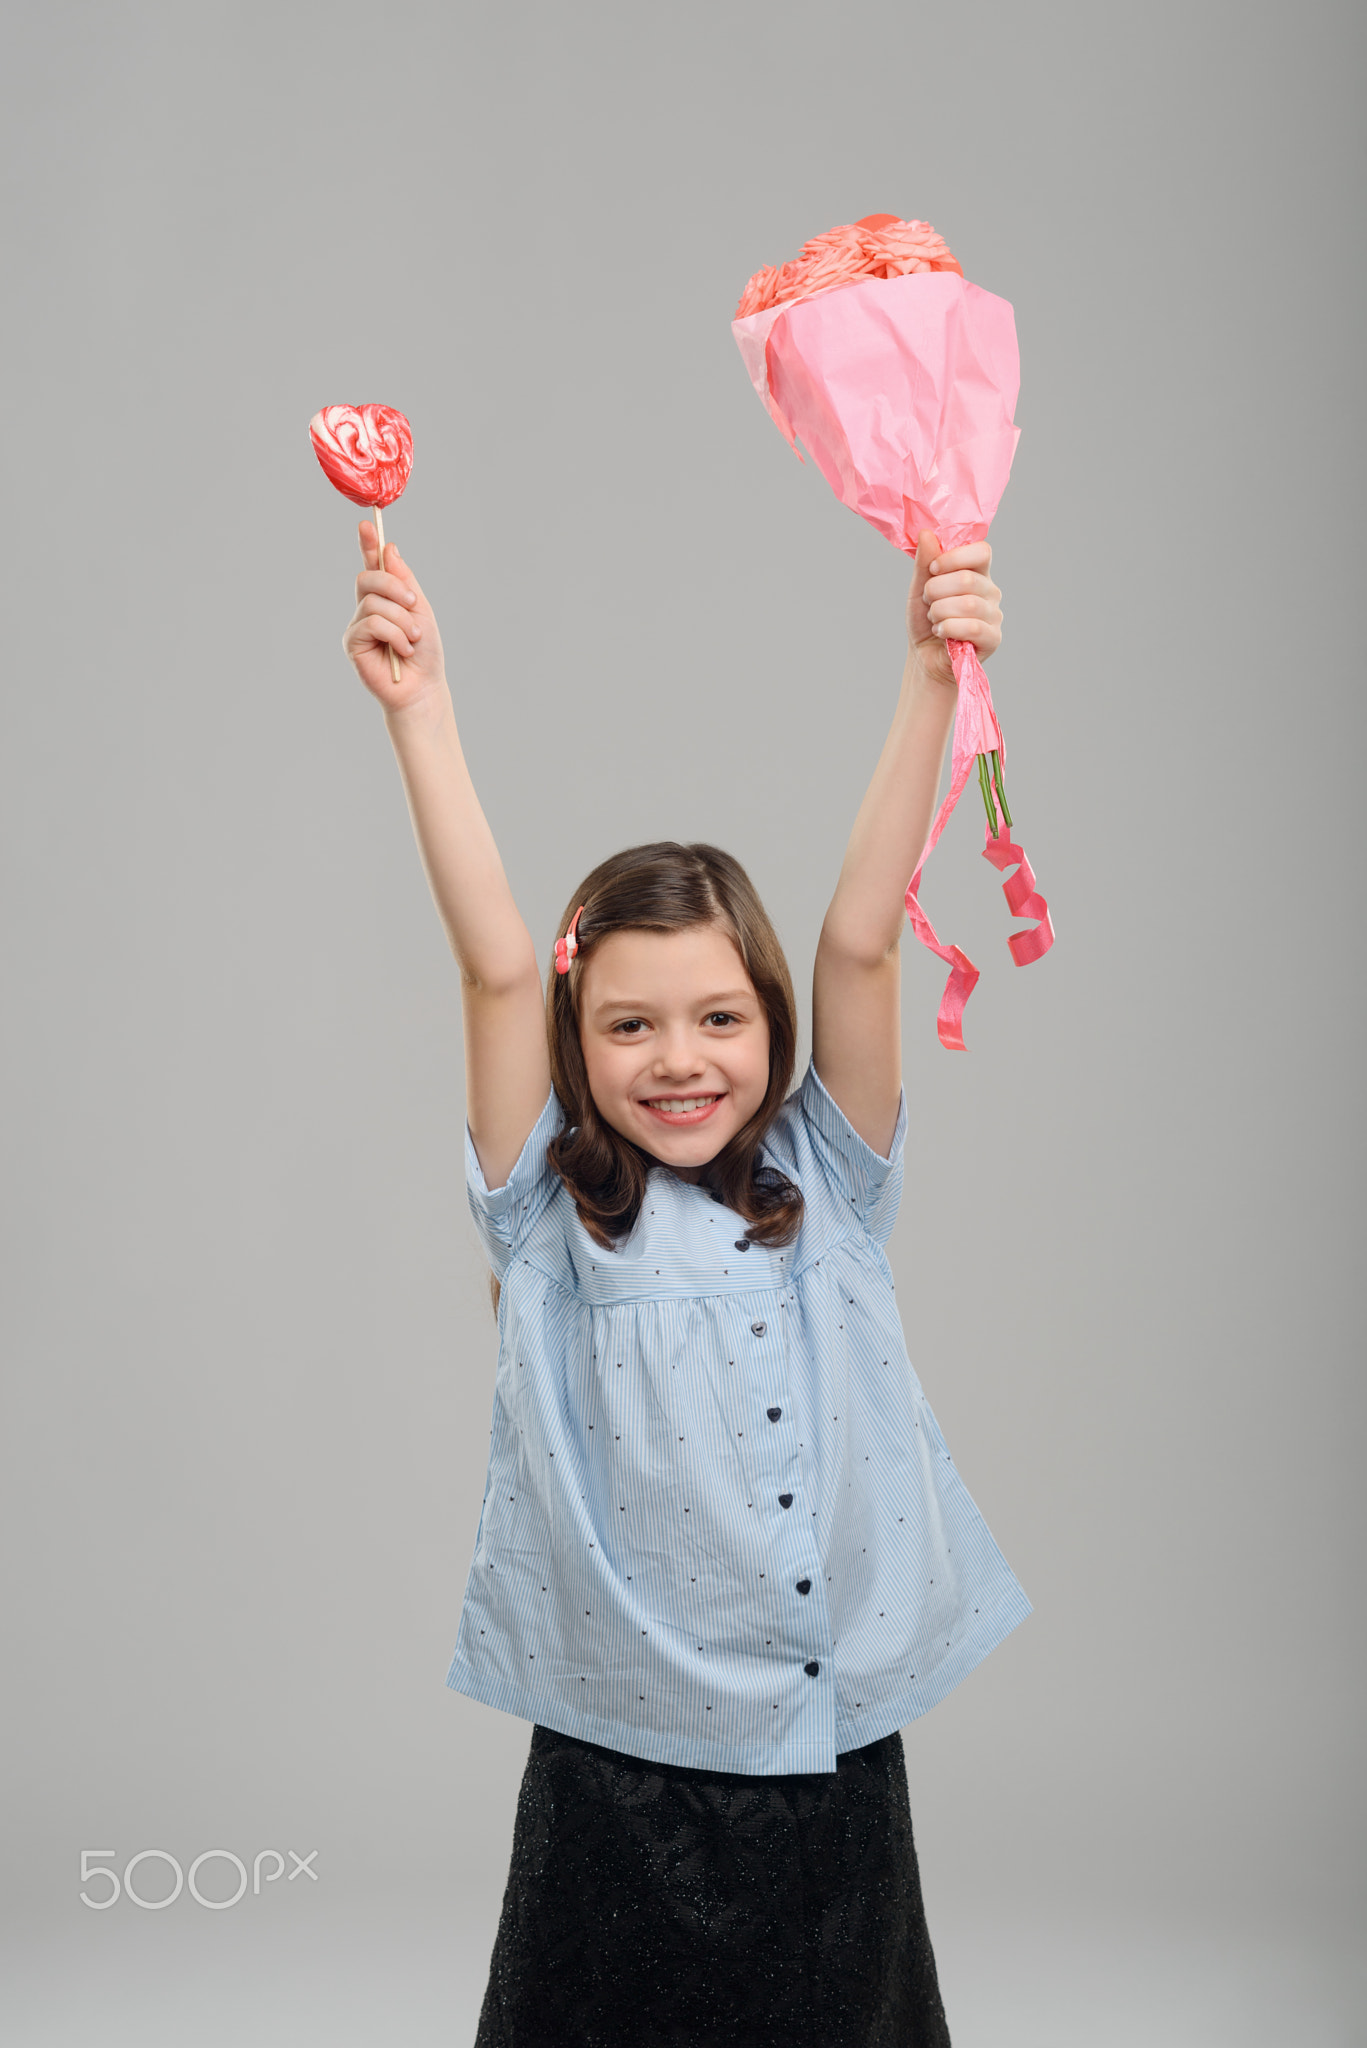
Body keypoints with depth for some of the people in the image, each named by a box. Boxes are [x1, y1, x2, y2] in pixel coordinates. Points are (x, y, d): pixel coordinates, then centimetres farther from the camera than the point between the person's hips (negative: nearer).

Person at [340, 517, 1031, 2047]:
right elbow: (495, 967, -12)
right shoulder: (555, 1217, -2)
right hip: (621, 1777, -2)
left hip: (840, 1764, 2)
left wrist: (932, 679, -17)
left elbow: (861, 942, -7)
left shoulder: (823, 1185, 2)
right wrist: (418, 707, -18)